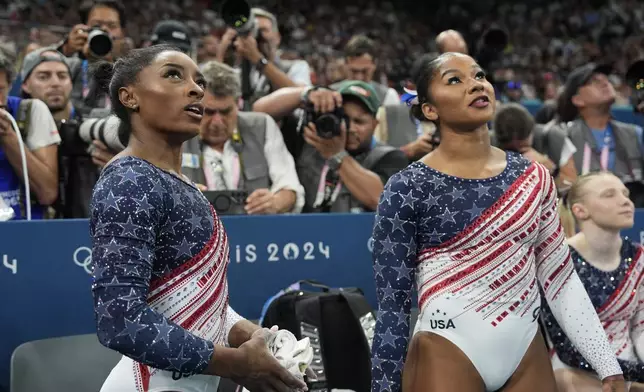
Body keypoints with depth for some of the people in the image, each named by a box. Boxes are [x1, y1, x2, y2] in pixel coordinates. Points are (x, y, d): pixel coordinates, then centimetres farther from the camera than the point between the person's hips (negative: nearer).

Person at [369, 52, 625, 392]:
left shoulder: (532, 177, 4)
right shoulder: (407, 189, -9)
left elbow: (560, 277, 8)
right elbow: (391, 303, -7)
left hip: (528, 353, 4)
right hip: (446, 354, -4)